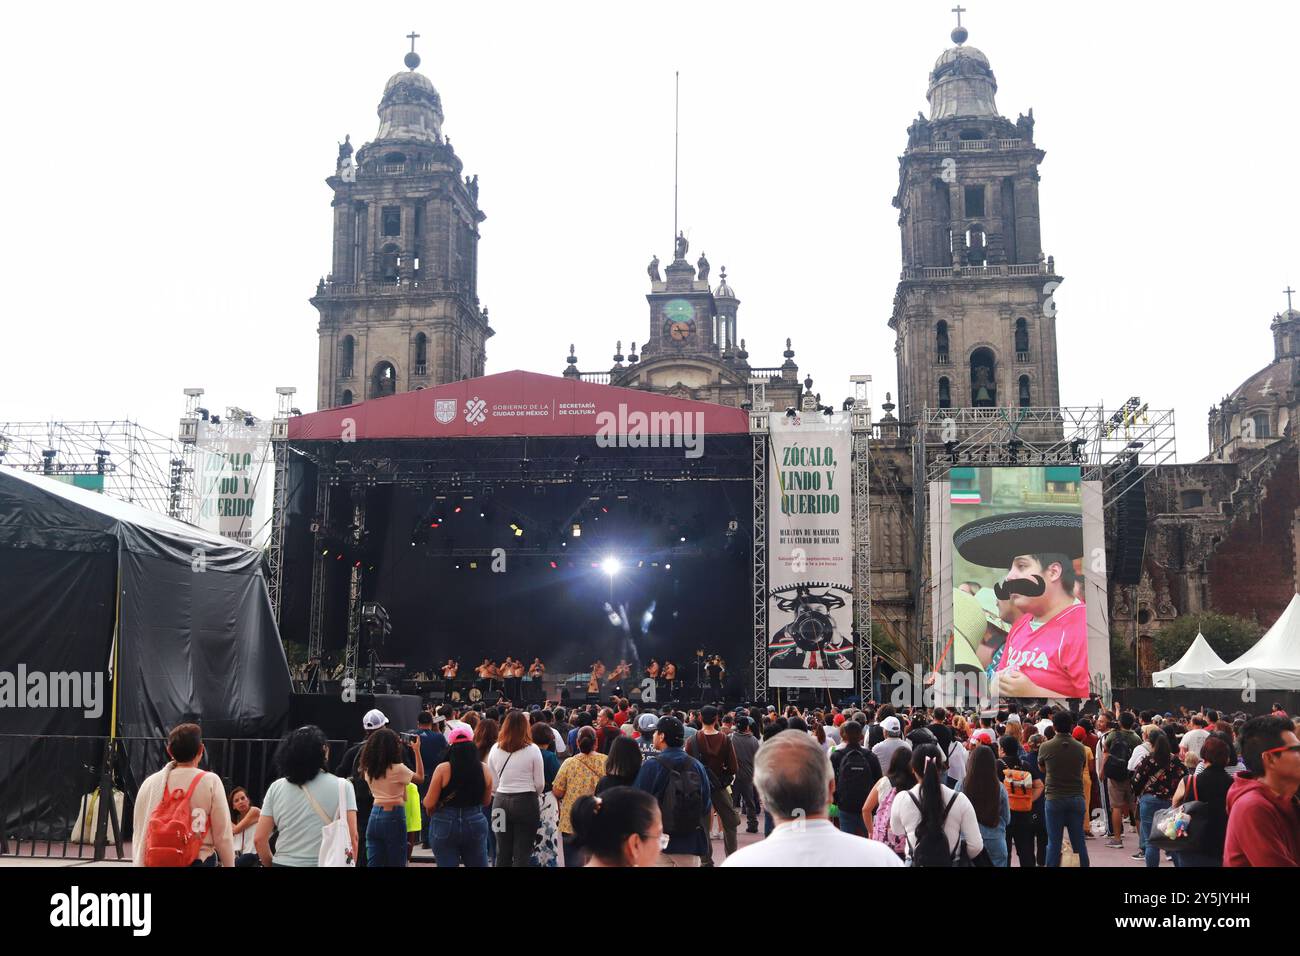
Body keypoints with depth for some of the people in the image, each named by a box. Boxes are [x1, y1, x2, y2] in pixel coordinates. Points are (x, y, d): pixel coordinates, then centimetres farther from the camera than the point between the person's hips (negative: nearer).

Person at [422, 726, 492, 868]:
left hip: (445, 824, -2)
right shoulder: (484, 769, -3)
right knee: (479, 863, 16)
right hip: (476, 823, 3)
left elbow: (429, 804, -9)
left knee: (447, 864, 7)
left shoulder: (442, 769, -12)